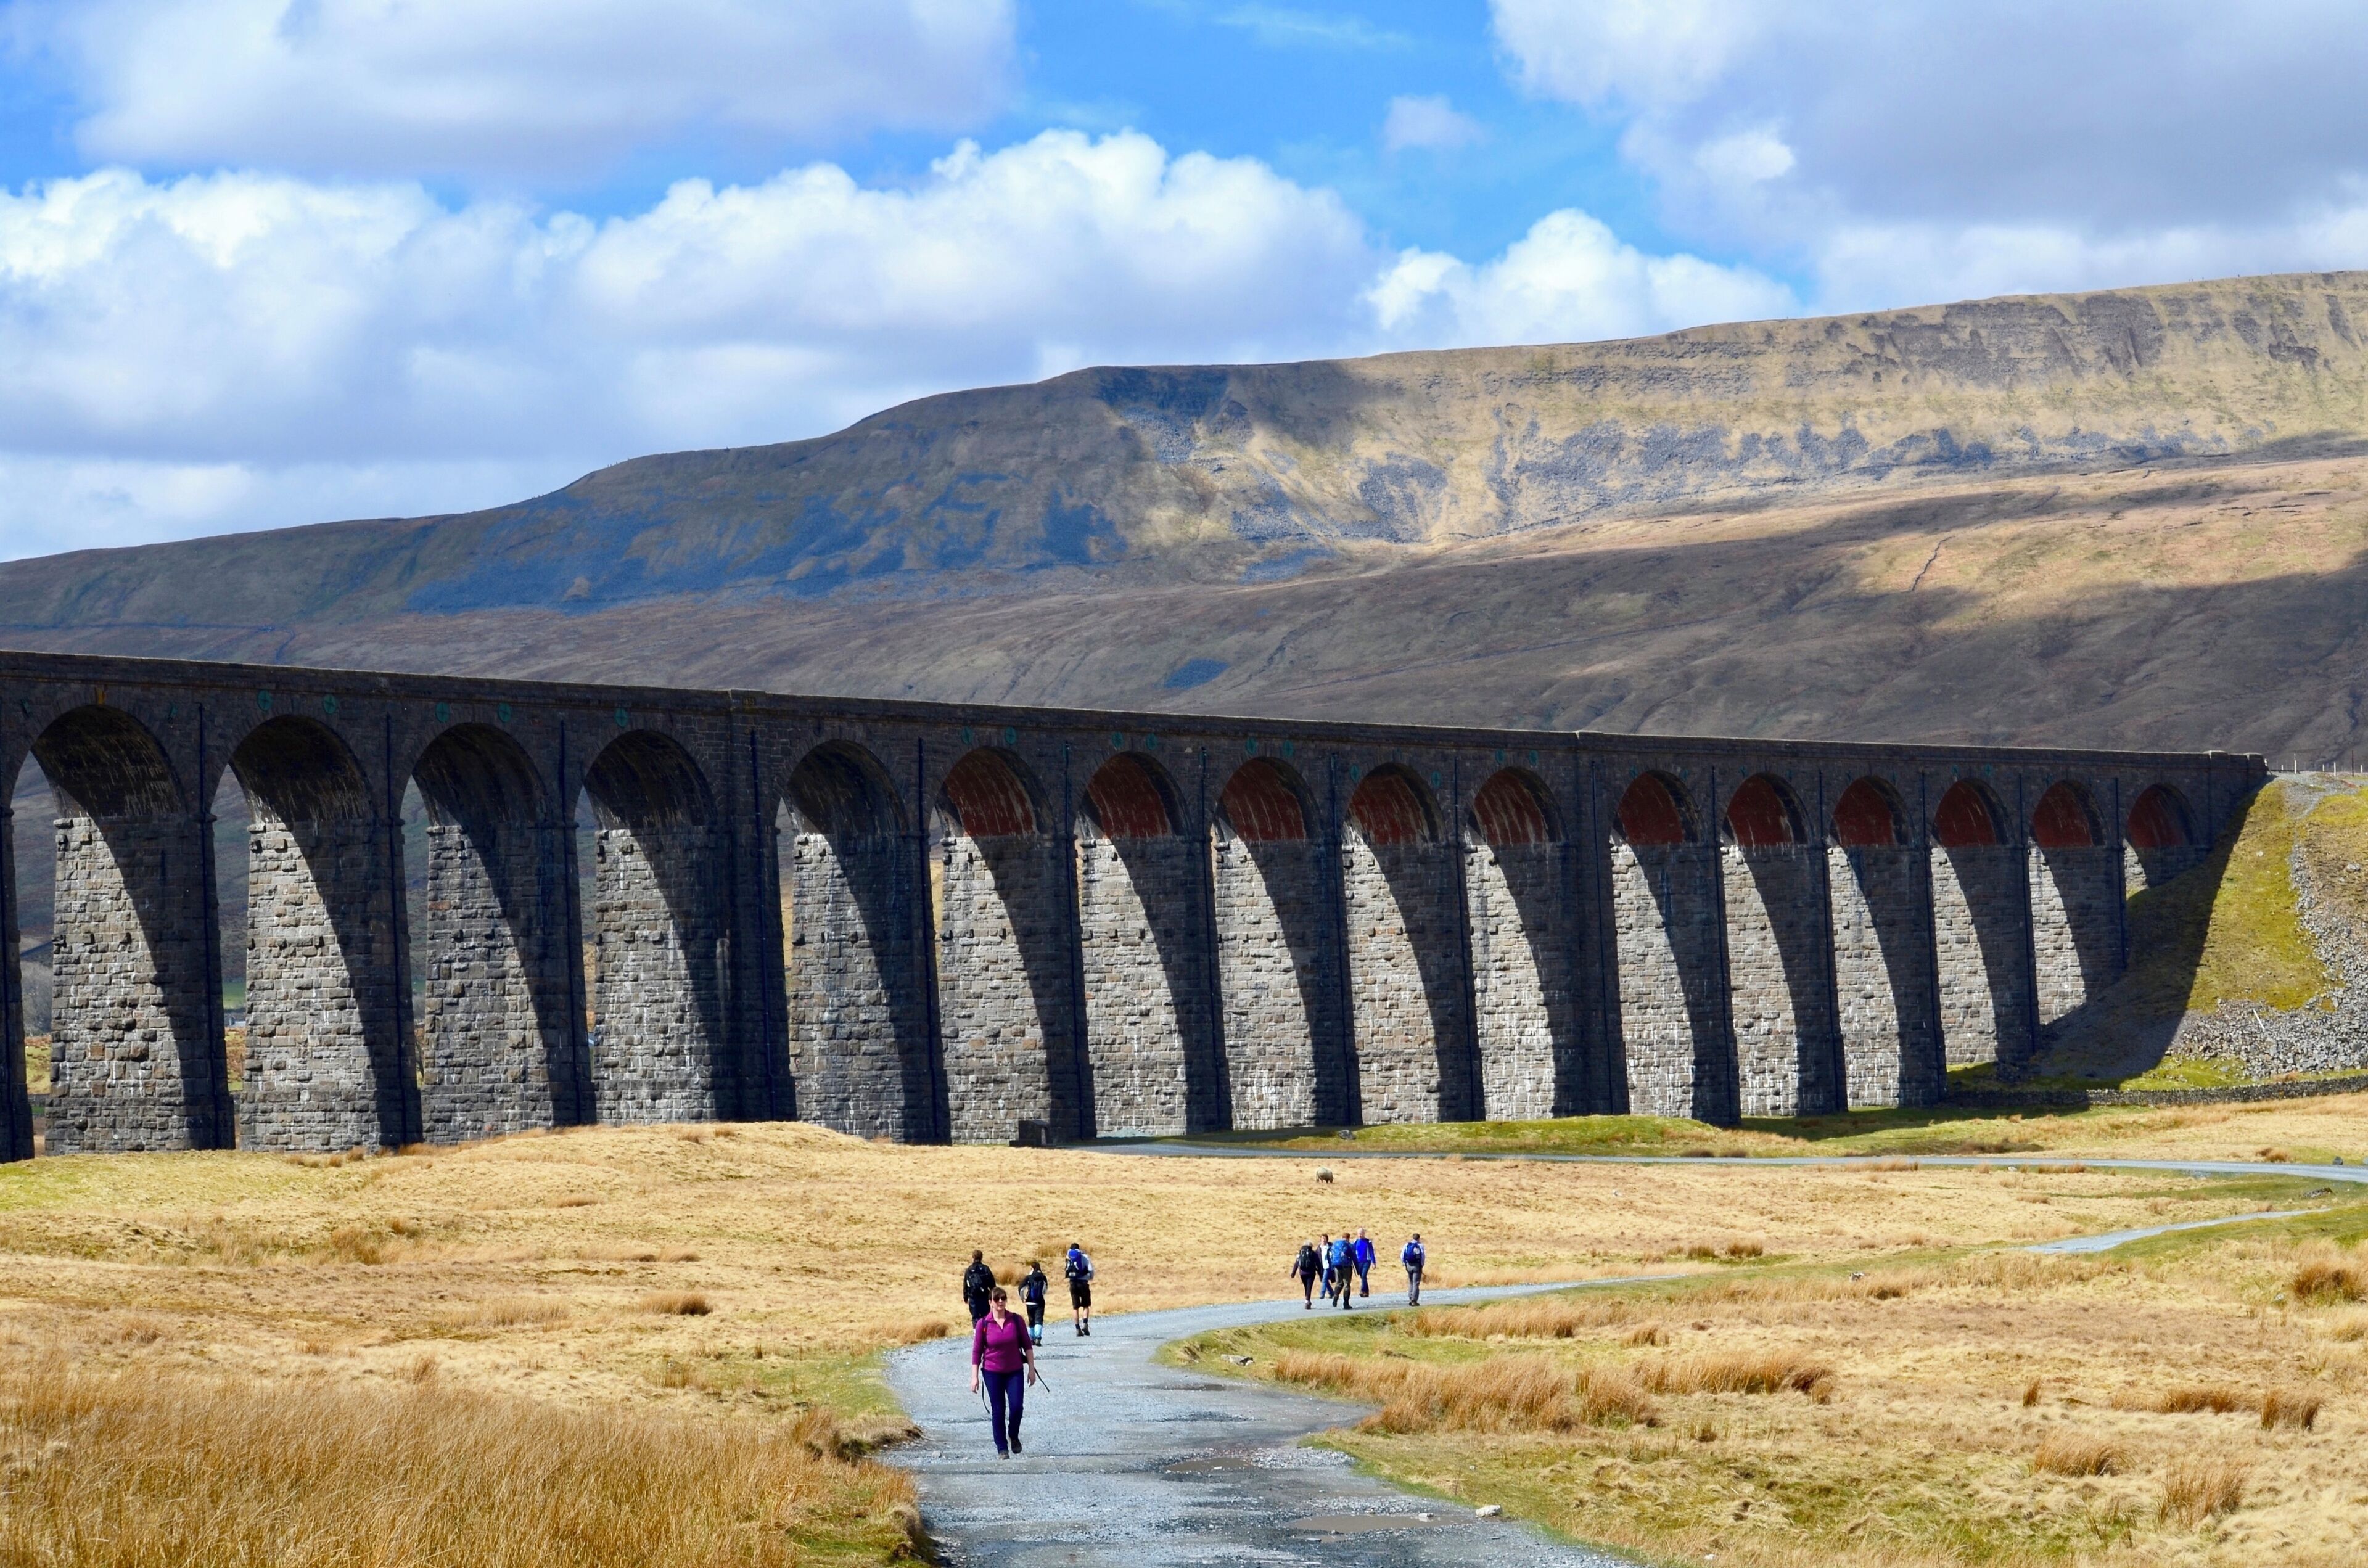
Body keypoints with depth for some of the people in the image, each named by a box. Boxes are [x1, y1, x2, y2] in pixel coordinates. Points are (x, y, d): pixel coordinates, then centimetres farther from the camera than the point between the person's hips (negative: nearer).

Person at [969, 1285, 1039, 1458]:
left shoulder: (1016, 1320, -3)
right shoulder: (983, 1324, -6)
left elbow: (1027, 1345, 4)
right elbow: (977, 1351, -1)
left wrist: (1031, 1369, 2)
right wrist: (974, 1377, -4)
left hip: (1015, 1372, 1)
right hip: (993, 1373, -1)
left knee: (1017, 1406, -10)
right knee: (998, 1411, 2)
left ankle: (1013, 1436, 19)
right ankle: (1002, 1449, 12)